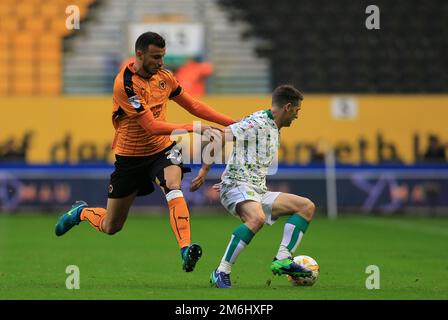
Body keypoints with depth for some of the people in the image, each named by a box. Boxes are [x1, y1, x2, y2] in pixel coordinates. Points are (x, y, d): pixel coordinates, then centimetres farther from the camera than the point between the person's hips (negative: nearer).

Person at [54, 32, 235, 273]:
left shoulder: (164, 76, -2)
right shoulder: (125, 84, -23)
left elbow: (194, 106, 11)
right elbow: (152, 126, -28)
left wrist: (232, 123, 4)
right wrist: (194, 128, -32)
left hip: (162, 151, 3)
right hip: (130, 157, -3)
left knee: (173, 188, -32)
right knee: (110, 227, 9)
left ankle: (186, 250, -45)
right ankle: (81, 212, 43)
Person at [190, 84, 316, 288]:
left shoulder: (275, 130, 22)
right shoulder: (257, 122, -8)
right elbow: (219, 137, -14)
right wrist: (204, 170, -16)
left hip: (258, 192, 9)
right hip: (237, 186, -9)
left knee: (307, 206, 2)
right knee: (256, 218, -38)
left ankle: (282, 259, -10)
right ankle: (221, 273, -31)